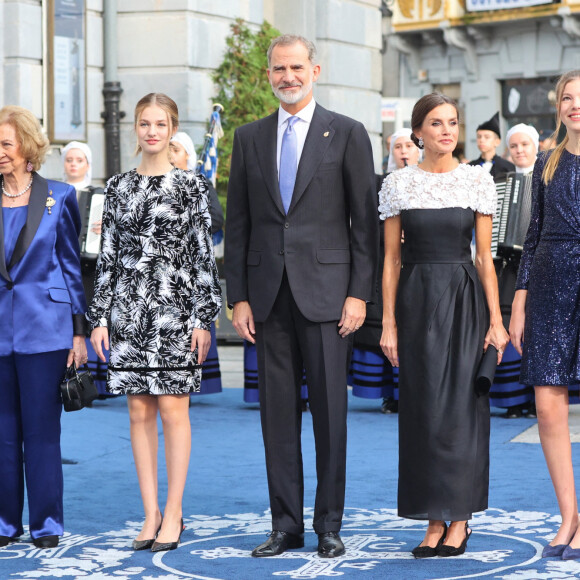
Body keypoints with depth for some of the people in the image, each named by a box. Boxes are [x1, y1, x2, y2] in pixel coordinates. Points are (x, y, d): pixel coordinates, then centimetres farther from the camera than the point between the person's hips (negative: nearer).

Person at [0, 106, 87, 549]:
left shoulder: (58, 197, 2)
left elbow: (72, 265, 4)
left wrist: (79, 330, 0)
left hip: (44, 327, -2)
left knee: (42, 427, 1)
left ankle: (46, 523, 9)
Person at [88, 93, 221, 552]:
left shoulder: (191, 186, 1)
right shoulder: (118, 187, 10)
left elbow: (204, 256, -1)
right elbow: (108, 255, 10)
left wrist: (203, 317, -7)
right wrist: (100, 317, 5)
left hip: (174, 307, -3)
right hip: (128, 307, 3)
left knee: (173, 409, -2)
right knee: (139, 411, 5)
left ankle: (173, 513, 6)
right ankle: (151, 513, 12)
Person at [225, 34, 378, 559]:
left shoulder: (347, 134, 2)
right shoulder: (250, 138, 12)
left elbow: (365, 220, 0)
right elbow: (237, 223, 11)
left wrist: (359, 293, -7)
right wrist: (239, 296, 4)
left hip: (325, 292, -3)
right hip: (269, 293, 3)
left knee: (330, 411, 1)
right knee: (278, 412, 6)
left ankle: (329, 526, 9)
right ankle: (286, 526, 13)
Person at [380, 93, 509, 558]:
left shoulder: (478, 181, 3)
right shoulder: (398, 184, 4)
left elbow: (485, 256, 3)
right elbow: (391, 259, 5)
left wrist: (495, 320, -3)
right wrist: (388, 323, 0)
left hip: (464, 298, -1)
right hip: (417, 301, 1)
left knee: (461, 404, -3)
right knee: (423, 408, 2)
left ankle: (460, 518, 7)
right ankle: (435, 522, 9)